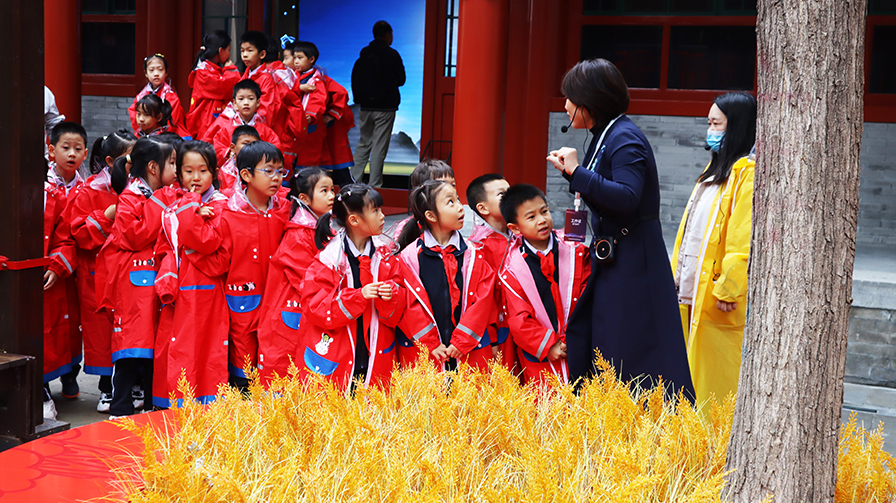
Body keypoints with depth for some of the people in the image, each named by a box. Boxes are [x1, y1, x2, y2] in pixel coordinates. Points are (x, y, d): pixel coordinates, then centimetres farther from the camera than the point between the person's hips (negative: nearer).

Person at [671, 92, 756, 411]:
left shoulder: (748, 173, -12)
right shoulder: (716, 168, 20)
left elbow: (743, 240, -20)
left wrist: (727, 289, -21)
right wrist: (678, 276, 17)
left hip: (721, 302, -9)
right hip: (694, 295, 9)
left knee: (716, 385, -4)